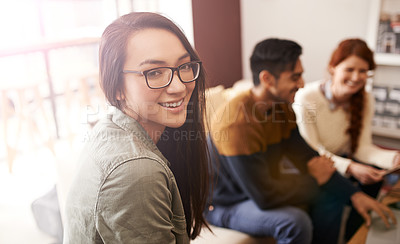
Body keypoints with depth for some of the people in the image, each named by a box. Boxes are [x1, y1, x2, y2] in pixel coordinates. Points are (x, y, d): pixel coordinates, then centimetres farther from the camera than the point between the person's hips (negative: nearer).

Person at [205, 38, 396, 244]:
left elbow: (306, 156, 1)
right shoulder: (237, 122, -34)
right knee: (296, 222, -31)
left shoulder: (282, 107, -4)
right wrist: (314, 180, -16)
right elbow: (264, 197, -32)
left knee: (332, 193, 5)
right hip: (225, 204, -8)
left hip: (261, 187, 9)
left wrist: (354, 194, -6)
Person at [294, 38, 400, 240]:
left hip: (340, 158, 5)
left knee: (374, 175, -21)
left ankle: (353, 236, -1)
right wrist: (349, 167, -36)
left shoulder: (365, 100, -6)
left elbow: (362, 147, -9)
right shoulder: (306, 98, -24)